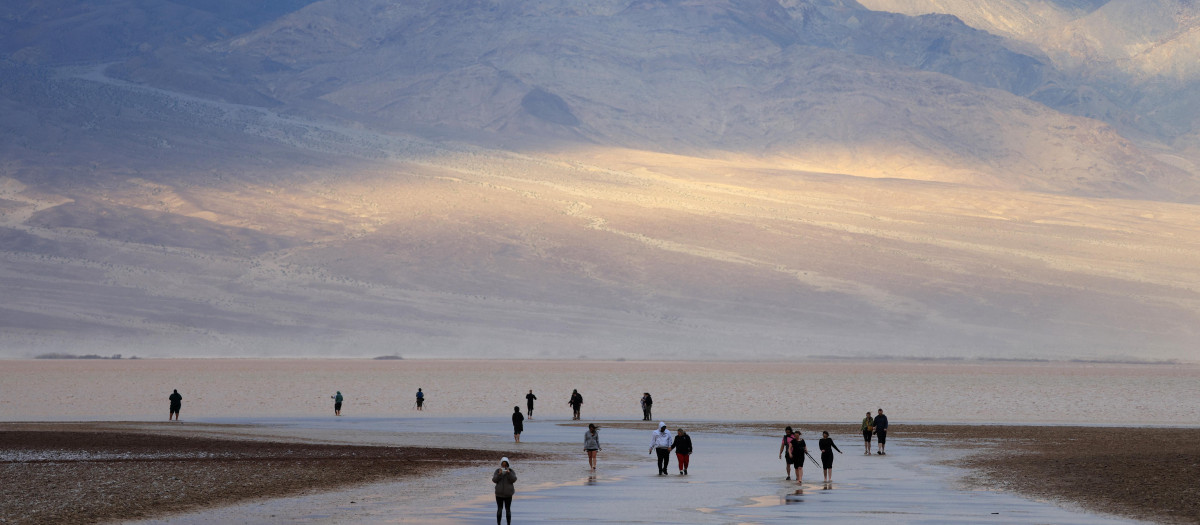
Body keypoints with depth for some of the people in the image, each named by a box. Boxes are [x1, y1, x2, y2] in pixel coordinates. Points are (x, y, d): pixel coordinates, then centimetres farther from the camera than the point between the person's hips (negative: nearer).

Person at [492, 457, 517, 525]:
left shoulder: (511, 471, -2)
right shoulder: (497, 471, -1)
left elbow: (513, 480, -14)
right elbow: (494, 480, -8)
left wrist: (509, 473, -26)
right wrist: (499, 474, -22)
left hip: (508, 494, 0)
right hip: (499, 493, 1)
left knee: (508, 509, 2)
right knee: (499, 509, 2)